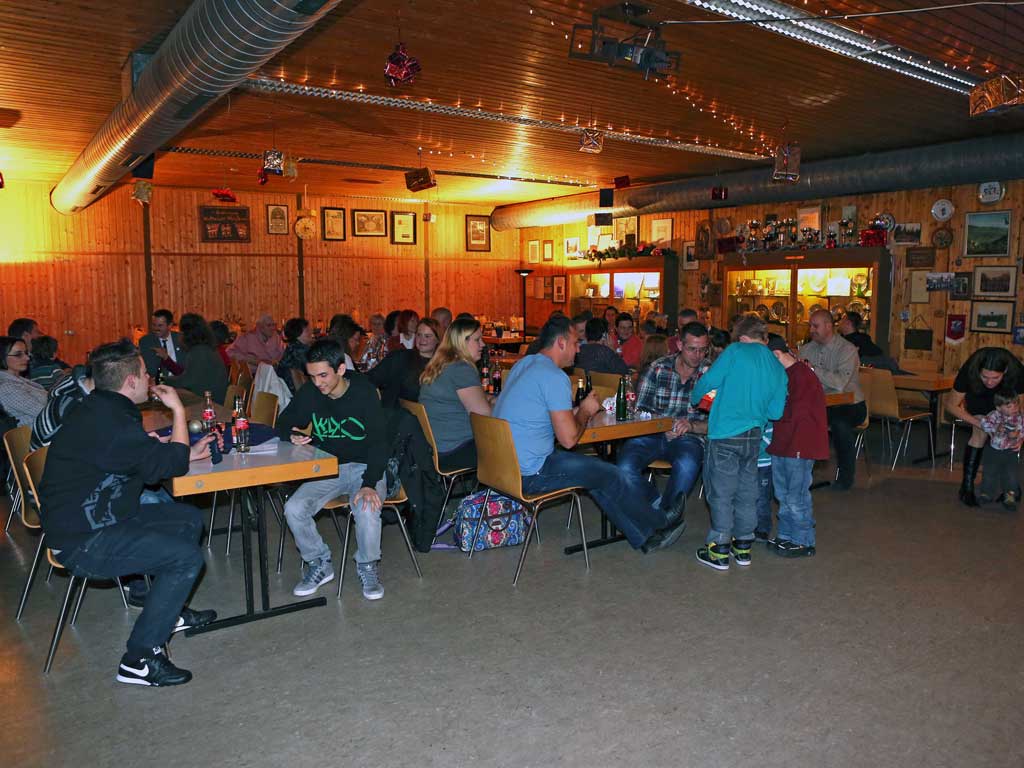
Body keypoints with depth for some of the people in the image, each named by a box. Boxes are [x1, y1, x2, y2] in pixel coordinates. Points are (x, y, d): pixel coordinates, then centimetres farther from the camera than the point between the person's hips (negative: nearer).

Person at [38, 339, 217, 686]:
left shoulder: (101, 410, 7)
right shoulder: (108, 422, -27)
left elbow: (148, 460, 17)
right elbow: (170, 464, -20)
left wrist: (190, 453, 10)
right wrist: (178, 410, -10)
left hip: (100, 519, 11)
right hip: (82, 541, -11)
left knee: (190, 519, 15)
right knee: (187, 556, -20)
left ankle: (169, 611, 26)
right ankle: (140, 659, -8)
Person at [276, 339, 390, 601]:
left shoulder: (364, 392, -16)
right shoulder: (309, 392, -5)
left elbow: (378, 442, -19)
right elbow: (284, 424, 9)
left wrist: (369, 484, -31)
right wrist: (291, 436, -16)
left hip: (364, 467, -4)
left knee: (367, 509, -33)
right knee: (294, 509, -20)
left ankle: (368, 566, -4)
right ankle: (319, 564, 6)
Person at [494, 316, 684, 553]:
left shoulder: (523, 364, 10)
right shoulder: (554, 376, -20)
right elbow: (569, 439, -21)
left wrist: (579, 409, 12)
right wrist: (585, 411, -2)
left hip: (506, 464, 10)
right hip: (530, 475, -9)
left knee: (596, 469, 18)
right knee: (612, 477, 4)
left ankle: (642, 536, 25)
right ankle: (654, 530, 25)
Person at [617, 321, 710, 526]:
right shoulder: (658, 368, 3)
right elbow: (640, 409, 2)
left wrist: (691, 426, -18)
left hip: (688, 437, -1)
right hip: (651, 433, 1)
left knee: (687, 464, -36)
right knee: (625, 466, -29)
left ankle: (665, 515, -15)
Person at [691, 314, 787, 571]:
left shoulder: (735, 352, -8)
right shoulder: (778, 369, 6)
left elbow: (707, 381, -10)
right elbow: (775, 412, 7)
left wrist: (693, 399, 9)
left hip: (726, 434, -5)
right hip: (754, 437, 5)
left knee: (721, 493, 3)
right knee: (747, 492, 16)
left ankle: (719, 551, 10)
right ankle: (743, 546, 26)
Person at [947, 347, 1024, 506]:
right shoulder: (969, 371, -39)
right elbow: (951, 405, -25)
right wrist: (978, 423, -33)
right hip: (977, 396, -2)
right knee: (981, 434, -18)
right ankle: (967, 486, -13)